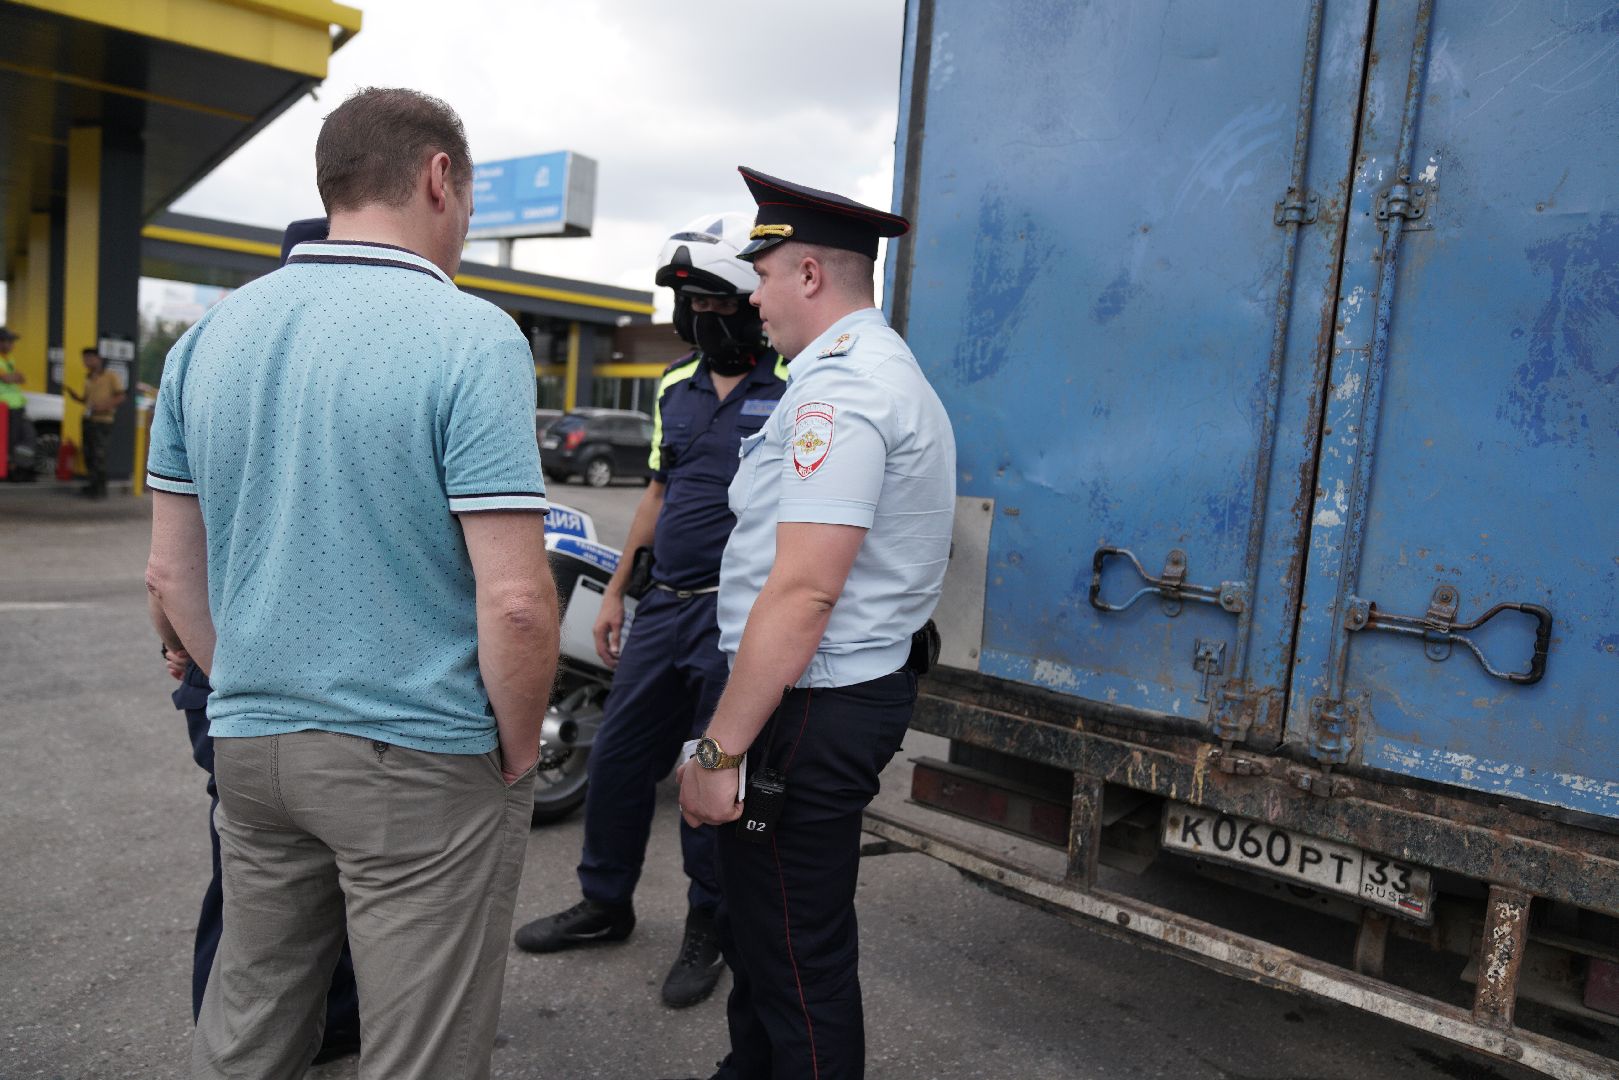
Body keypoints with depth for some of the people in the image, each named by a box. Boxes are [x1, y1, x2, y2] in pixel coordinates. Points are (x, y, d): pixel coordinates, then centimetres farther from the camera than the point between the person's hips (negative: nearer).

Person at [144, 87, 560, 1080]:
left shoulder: (209, 337, 4)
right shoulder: (474, 339, -16)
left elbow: (172, 572, 9)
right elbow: (513, 603, -22)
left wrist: (252, 694, 18)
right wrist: (519, 752, -7)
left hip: (248, 745, 7)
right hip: (423, 765, -6)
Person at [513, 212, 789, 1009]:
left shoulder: (792, 384, -10)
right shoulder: (676, 386, 12)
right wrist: (616, 592, 19)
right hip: (663, 607, 7)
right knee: (617, 758, 14)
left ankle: (709, 928, 28)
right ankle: (604, 904, 35)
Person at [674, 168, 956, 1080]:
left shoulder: (839, 388, -18)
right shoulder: (893, 373, 16)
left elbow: (802, 594, -26)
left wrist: (721, 751, -21)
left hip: (812, 707, -11)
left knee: (798, 961, 4)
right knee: (764, 926, 24)